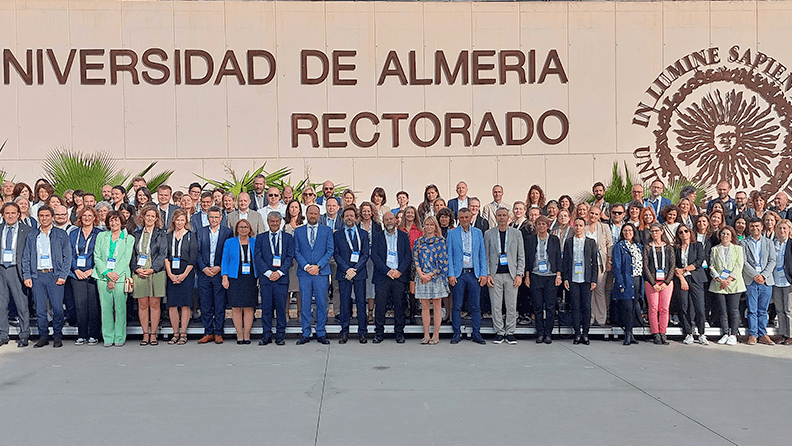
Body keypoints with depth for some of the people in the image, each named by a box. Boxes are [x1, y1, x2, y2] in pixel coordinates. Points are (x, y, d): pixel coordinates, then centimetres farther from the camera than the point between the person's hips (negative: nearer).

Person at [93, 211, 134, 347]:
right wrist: (107, 273, -8)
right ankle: (108, 338, 8)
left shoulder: (129, 239, 7)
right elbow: (97, 257, 6)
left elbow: (126, 259, -1)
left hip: (120, 277, -2)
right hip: (103, 276, 2)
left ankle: (120, 338, 4)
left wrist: (114, 276, -10)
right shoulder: (101, 236, 13)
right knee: (105, 307, 0)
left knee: (120, 308, -4)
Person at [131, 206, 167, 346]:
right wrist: (136, 269, -5)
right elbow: (132, 254, 11)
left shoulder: (161, 234, 5)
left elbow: (162, 254, -2)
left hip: (156, 272, -2)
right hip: (139, 273, 2)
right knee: (142, 304, 2)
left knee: (155, 304, -1)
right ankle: (145, 334, 9)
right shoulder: (137, 234, 14)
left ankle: (153, 334, 5)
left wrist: (152, 269, -12)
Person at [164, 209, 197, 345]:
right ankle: (175, 333, 8)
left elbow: (193, 258, -2)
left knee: (185, 304, -3)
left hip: (186, 274, -2)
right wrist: (170, 274, -6)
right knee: (172, 304, -1)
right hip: (171, 274, 3)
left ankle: (183, 334, 2)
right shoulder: (168, 236, 12)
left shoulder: (191, 236, 3)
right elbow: (165, 256, 6)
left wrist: (184, 275, -10)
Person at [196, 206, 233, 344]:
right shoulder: (201, 231, 9)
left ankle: (218, 333, 9)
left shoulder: (228, 232, 2)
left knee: (220, 305, 1)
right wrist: (204, 268, -5)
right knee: (205, 305, 4)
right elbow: (197, 252, 7)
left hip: (220, 272, -2)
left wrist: (220, 268, -9)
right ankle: (208, 333, 13)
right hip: (204, 272, 2)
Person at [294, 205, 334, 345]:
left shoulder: (327, 230, 8)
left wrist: (318, 266, -9)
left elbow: (330, 251, 2)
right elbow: (296, 252, 6)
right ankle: (305, 334, 10)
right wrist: (306, 266, -9)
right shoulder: (298, 231, 10)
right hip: (304, 272, 1)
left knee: (321, 303, 1)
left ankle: (321, 333, 10)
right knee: (305, 304, 2)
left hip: (321, 272, -1)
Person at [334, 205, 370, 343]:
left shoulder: (363, 234, 9)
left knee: (361, 302, 1)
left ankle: (362, 332, 7)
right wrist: (347, 269, -10)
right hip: (343, 273, 0)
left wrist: (355, 269, -9)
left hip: (359, 272, 0)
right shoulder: (337, 235, 9)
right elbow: (336, 254, 2)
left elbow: (365, 254, 3)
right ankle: (344, 332, 8)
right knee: (344, 303, 2)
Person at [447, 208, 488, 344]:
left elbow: (482, 255, 9)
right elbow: (449, 255, 2)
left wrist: (483, 273, 1)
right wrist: (451, 274, -6)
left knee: (475, 306, 3)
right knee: (457, 306, 1)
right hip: (459, 274, -1)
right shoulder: (452, 233, 4)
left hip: (474, 273, 1)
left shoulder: (478, 233, 10)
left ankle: (477, 334, 11)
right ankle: (457, 334, 10)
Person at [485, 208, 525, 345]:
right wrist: (487, 274, -3)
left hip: (511, 274, 0)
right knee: (496, 306, 0)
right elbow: (486, 256, 7)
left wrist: (519, 274, -3)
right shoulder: (489, 234, 7)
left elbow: (521, 256, 6)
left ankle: (510, 333, 11)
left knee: (512, 306, 1)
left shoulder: (516, 233, 7)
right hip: (495, 275, 0)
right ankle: (499, 332, 10)